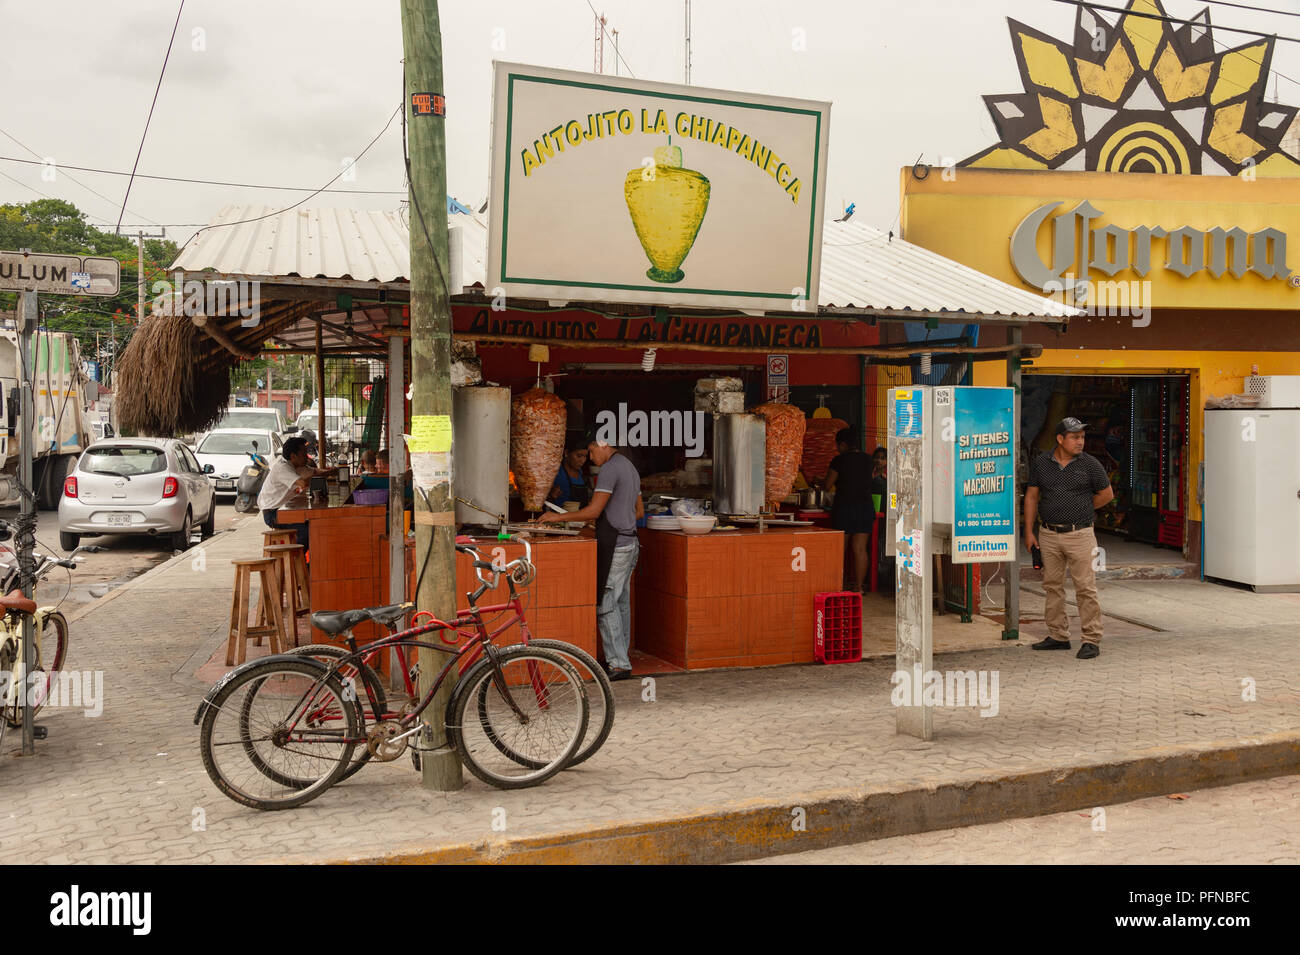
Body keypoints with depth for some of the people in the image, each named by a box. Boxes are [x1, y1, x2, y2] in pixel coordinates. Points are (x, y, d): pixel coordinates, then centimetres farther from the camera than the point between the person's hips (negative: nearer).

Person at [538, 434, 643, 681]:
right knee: (621, 602, 14)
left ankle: (619, 665, -9)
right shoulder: (630, 468, 18)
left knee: (605, 604, -8)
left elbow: (593, 511, -18)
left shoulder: (610, 469, -13)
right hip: (630, 541, 10)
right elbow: (639, 511, 23)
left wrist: (559, 517, -10)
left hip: (614, 545, -10)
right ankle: (620, 657, 20)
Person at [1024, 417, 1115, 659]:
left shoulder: (1090, 464, 0)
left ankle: (1092, 640, 1)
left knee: (1086, 588, -4)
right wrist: (1029, 532, 5)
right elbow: (1031, 497, 9)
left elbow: (1107, 494, 9)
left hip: (1080, 534, -3)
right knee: (1052, 586, 9)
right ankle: (1058, 636, 20)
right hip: (1049, 535, 3)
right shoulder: (1040, 463, 5)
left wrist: (1080, 509, 8)